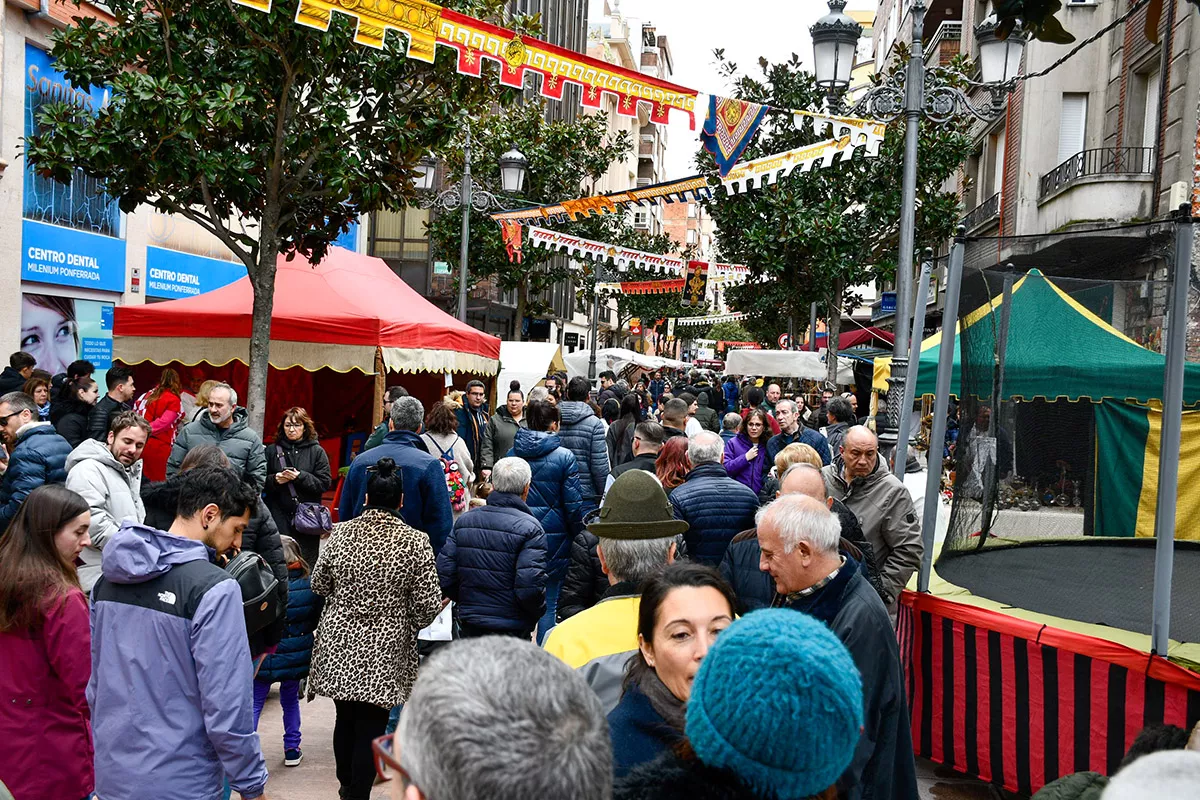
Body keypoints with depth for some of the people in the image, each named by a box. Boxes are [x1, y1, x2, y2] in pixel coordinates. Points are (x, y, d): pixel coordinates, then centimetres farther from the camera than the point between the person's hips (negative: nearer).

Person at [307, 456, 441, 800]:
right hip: (384, 652, -3)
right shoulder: (416, 542, -12)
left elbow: (318, 584, 7)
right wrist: (409, 626, 10)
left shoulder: (341, 533, -4)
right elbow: (428, 605, -10)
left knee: (345, 719, 20)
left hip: (340, 644, 4)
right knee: (370, 727, 5)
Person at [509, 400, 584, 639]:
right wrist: (579, 538, 3)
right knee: (549, 603, 4)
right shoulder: (563, 457, -9)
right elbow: (573, 505, -8)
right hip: (554, 538, -4)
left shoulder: (512, 454, 2)